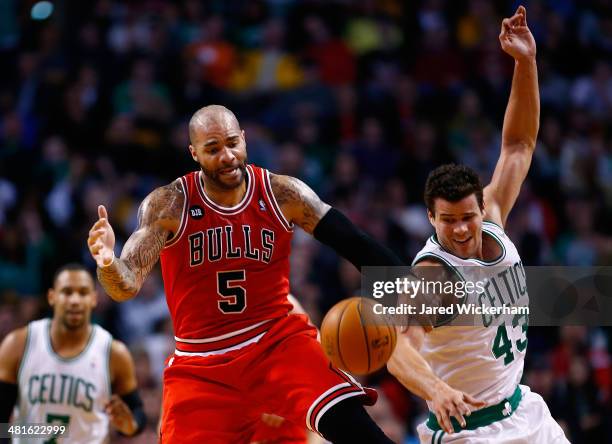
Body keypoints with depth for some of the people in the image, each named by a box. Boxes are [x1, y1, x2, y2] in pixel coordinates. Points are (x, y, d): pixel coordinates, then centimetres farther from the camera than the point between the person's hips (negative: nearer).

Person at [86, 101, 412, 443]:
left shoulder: (283, 194, -5)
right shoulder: (168, 205, -10)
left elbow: (356, 246, 0)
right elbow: (126, 287, -17)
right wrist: (108, 263, -41)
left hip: (279, 340, 0)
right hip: (202, 364, 0)